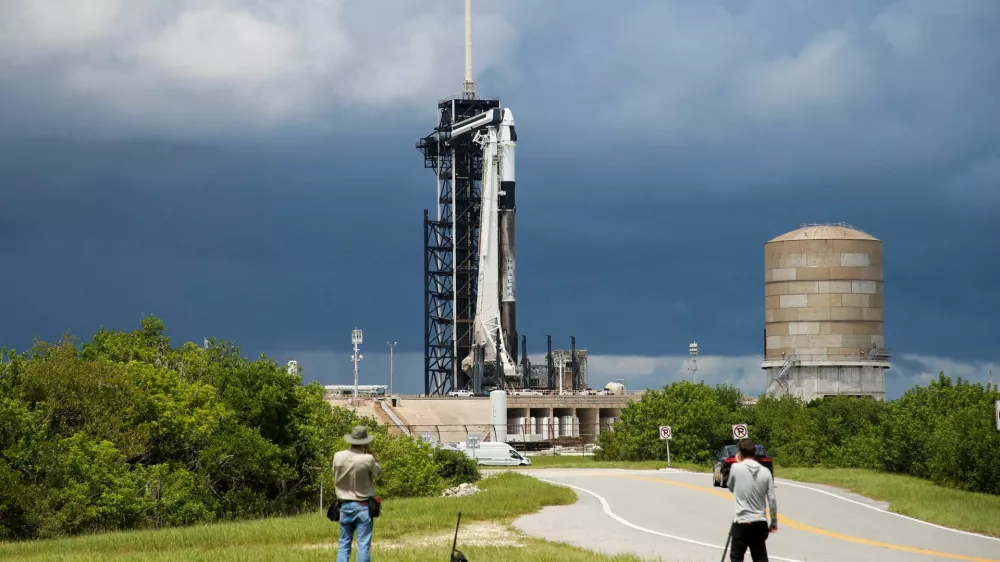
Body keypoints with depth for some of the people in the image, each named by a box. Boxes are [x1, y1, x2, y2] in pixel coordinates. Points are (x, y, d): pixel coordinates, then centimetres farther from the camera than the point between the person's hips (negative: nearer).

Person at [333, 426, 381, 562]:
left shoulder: (338, 457, -5)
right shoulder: (368, 459, -16)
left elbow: (336, 478, 6)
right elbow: (377, 470, 4)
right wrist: (370, 452, 3)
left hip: (345, 505, 3)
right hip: (363, 506, -3)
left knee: (344, 543, 9)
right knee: (363, 544, 0)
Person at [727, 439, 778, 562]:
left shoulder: (736, 468, -7)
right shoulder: (765, 472, 0)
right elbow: (772, 499, 0)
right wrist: (774, 522, 10)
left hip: (742, 522, -3)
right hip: (760, 523, 3)